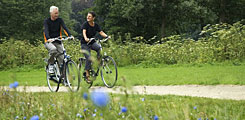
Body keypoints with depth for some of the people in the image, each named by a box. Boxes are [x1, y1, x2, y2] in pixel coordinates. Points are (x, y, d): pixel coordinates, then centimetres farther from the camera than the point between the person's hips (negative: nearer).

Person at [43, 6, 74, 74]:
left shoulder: (59, 20, 3)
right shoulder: (46, 21, -4)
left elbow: (65, 28, -11)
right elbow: (46, 30, -20)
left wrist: (70, 35, -30)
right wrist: (48, 38, -40)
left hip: (58, 42, 3)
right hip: (49, 42, -3)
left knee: (62, 59, -8)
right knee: (53, 49, -36)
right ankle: (50, 65, -14)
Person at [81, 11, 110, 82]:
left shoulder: (96, 25, 1)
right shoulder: (85, 24, -13)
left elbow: (101, 32, -7)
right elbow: (84, 32, -29)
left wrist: (107, 36, -27)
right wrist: (85, 38, -50)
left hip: (92, 43, 4)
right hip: (85, 44, -4)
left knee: (100, 48, -28)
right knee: (89, 58, -18)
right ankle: (87, 74, -7)